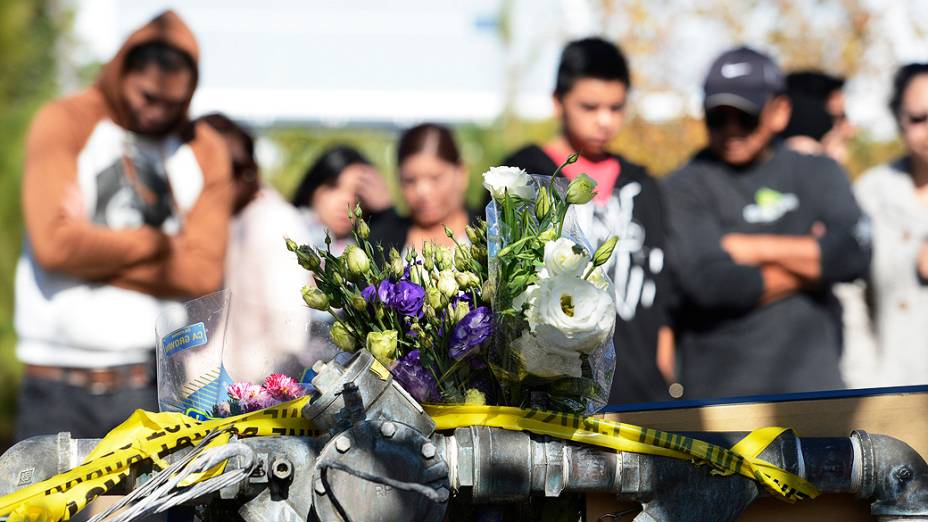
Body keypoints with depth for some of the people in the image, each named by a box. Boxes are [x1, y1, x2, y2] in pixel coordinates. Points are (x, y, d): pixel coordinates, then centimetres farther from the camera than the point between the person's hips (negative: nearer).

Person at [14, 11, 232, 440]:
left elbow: (202, 273, -5)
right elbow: (55, 243, -15)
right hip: (60, 384, -2)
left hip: (152, 384, 2)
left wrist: (98, 248, -9)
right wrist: (159, 242, -4)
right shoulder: (64, 123, 0)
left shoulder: (204, 151, 8)